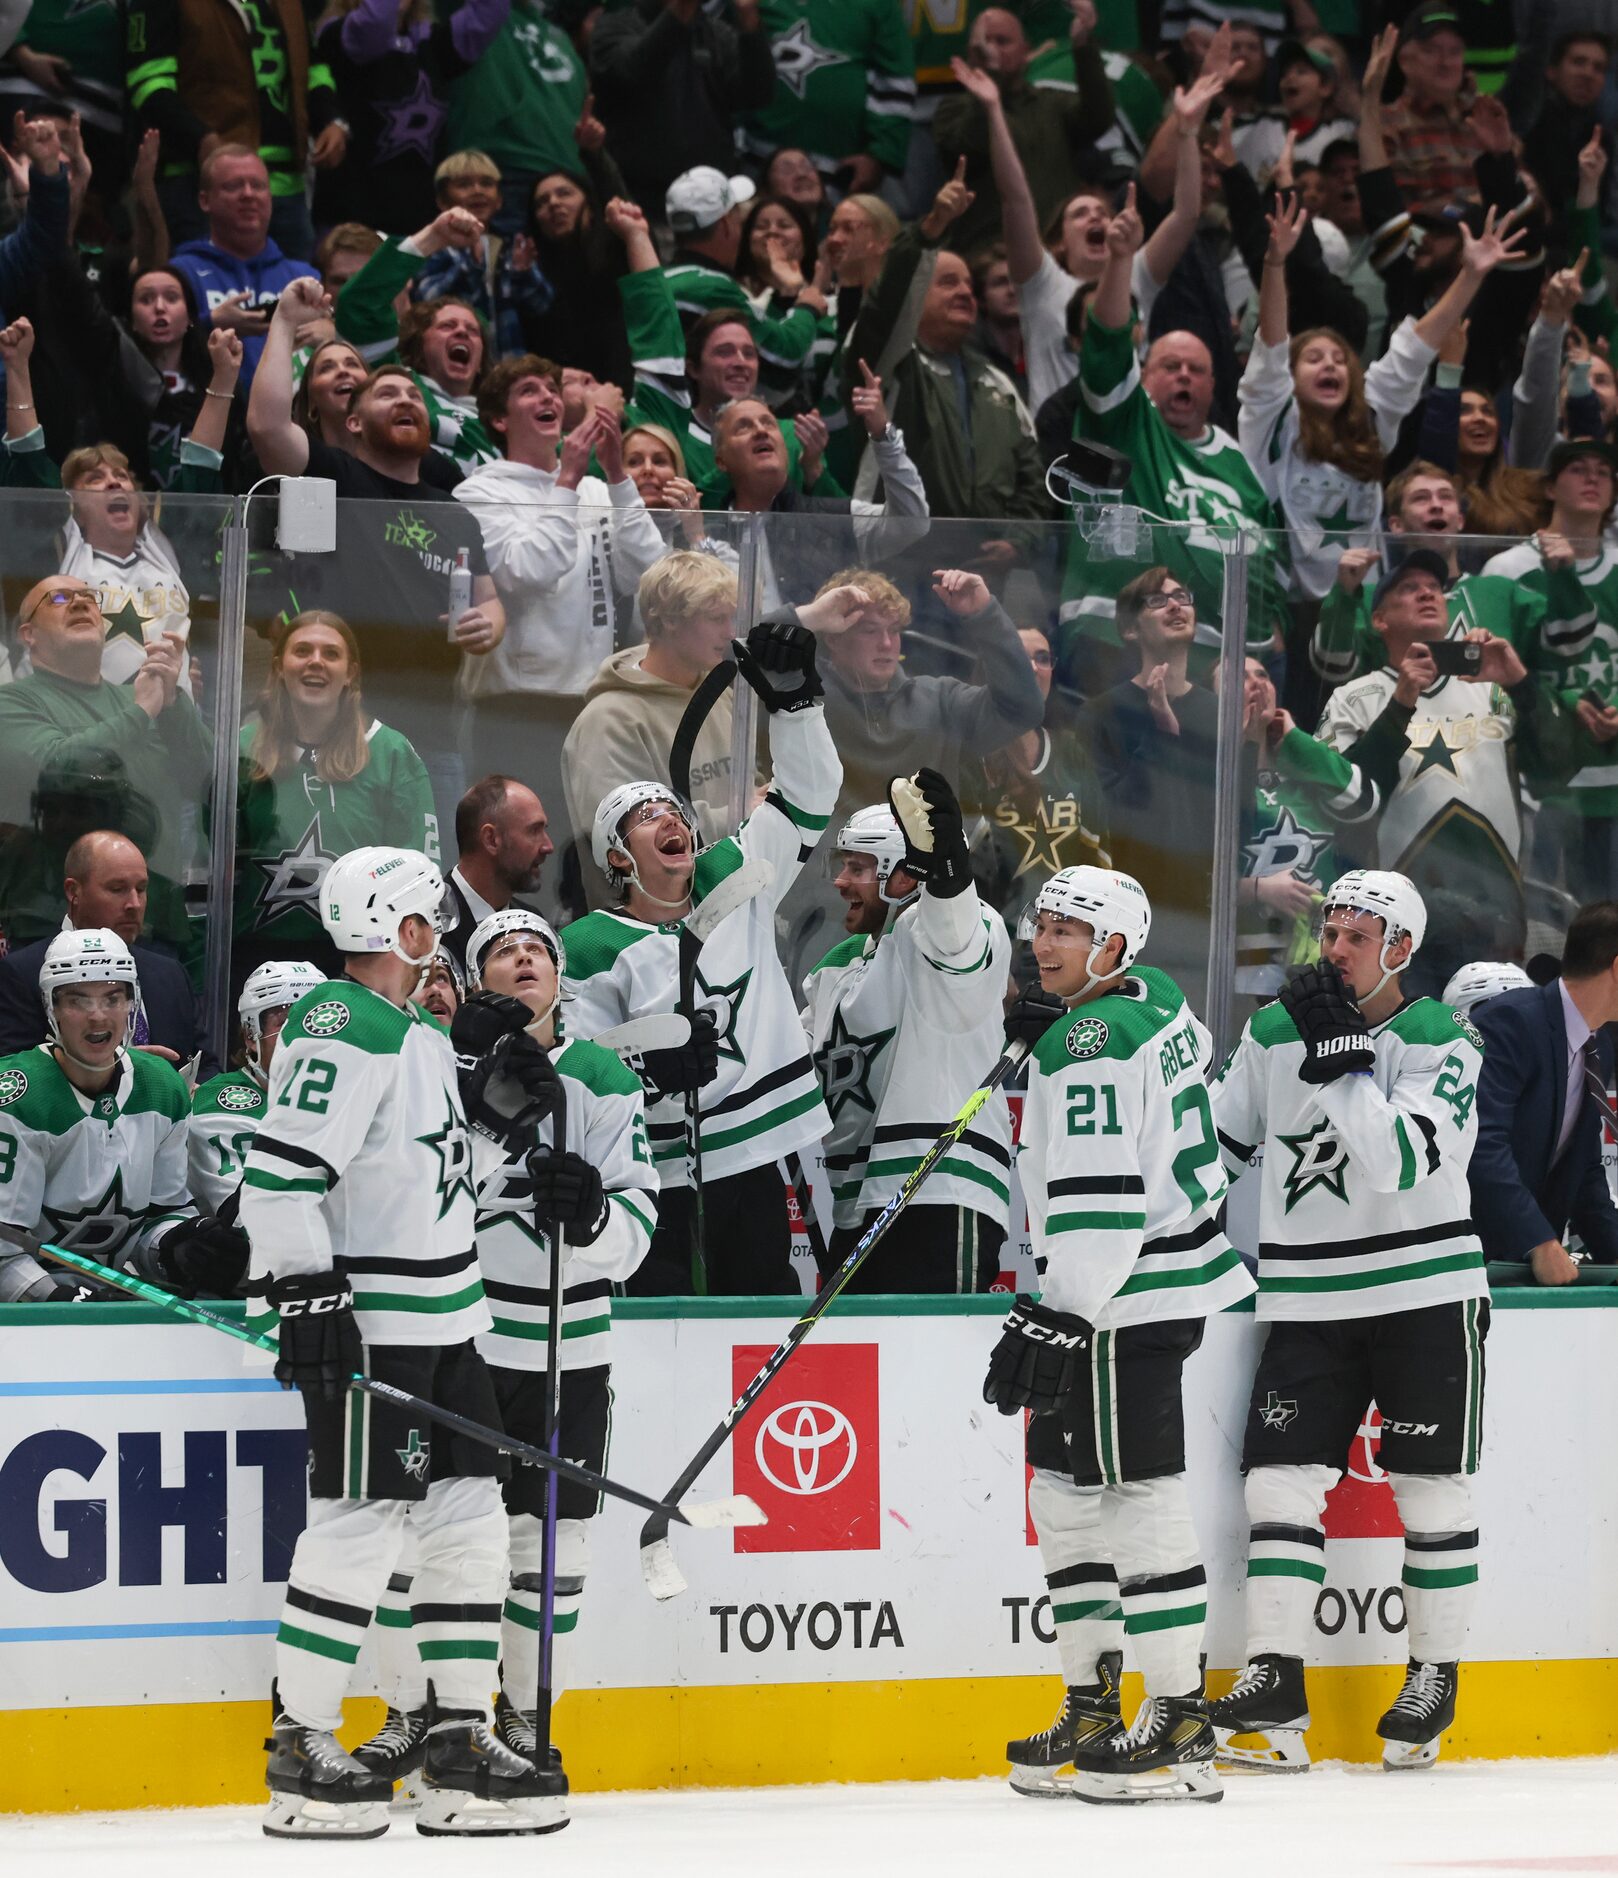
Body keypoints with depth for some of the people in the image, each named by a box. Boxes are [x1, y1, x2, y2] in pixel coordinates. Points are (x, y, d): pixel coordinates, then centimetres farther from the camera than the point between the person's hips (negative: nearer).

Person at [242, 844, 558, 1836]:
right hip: (364, 1324, -10)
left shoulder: (420, 1033, 16)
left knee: (470, 1519, 9)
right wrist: (307, 1296, -24)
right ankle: (302, 1754, -2)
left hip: (442, 1322, 10)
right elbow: (280, 1173, -21)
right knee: (360, 1524, -9)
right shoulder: (342, 1030, -15)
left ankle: (463, 1745, 13)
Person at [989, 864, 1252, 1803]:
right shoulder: (1155, 997, 12)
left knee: (1141, 1492, -9)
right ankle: (1094, 1708, 20)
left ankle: (1180, 1729, -9)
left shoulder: (1093, 1043, -17)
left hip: (1127, 1297, -11)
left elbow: (1100, 1195, -24)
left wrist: (1060, 1318, -26)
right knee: (1066, 1488, 15)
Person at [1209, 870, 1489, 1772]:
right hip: (1308, 1298, 4)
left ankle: (1436, 1674, 14)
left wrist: (1340, 1062, -26)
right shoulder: (1274, 1032, 7)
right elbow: (1213, 1140, 15)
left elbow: (1402, 1160, -22)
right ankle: (1275, 1683, -6)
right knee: (1281, 1478, -5)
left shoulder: (1445, 1043, -7)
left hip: (1426, 1292, -4)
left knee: (1432, 1487, 2)